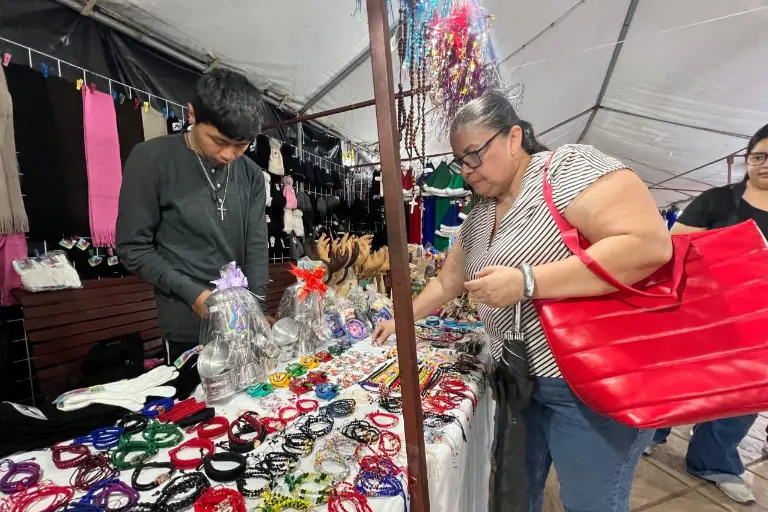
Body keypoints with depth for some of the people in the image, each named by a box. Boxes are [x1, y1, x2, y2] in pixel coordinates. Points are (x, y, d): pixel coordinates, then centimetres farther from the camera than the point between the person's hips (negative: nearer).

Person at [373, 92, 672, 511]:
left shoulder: (569, 167, -14)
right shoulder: (478, 217, 8)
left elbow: (649, 244, -25)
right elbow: (446, 283, 17)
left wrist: (524, 281, -29)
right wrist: (399, 321, 16)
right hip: (520, 378, 7)